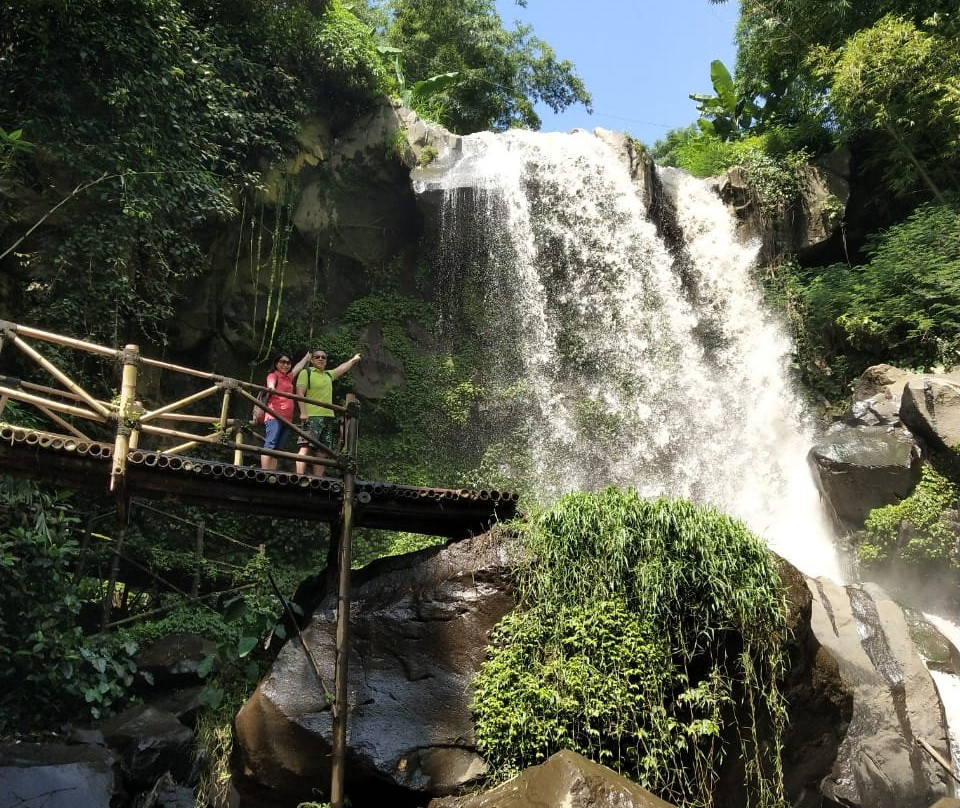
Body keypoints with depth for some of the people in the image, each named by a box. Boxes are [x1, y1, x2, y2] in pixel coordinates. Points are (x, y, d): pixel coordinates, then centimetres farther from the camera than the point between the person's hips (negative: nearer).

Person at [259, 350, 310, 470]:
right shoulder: (273, 375, 6)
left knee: (278, 450, 0)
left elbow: (299, 367, 43)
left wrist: (307, 357, 58)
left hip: (287, 418, 7)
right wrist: (270, 389, -39)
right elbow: (271, 386, -16)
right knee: (270, 445, -17)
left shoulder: (288, 377, 26)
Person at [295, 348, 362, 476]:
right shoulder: (306, 372, 3)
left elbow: (341, 369, 41)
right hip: (312, 417, -7)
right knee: (306, 447, -18)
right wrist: (303, 413, -18)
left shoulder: (329, 375, 22)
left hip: (329, 418, 7)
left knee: (322, 451, 1)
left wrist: (353, 360, 56)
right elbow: (300, 393, -6)